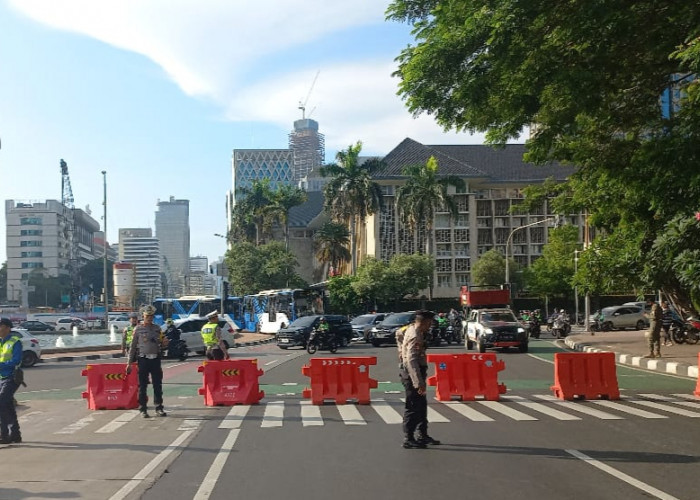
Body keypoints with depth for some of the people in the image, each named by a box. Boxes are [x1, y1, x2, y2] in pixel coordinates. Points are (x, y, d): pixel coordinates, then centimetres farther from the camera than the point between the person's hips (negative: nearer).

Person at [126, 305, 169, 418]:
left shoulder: (157, 328, 10)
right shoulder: (138, 329, -1)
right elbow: (132, 346, 0)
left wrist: (164, 344, -6)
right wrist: (129, 362, -4)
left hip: (156, 359, 3)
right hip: (143, 359, -3)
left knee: (158, 385, 4)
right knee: (142, 386, 2)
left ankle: (159, 408, 11)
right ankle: (143, 409, 8)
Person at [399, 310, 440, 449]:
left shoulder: (412, 330, 10)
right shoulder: (415, 336, -21)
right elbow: (411, 360, -29)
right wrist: (419, 382, -31)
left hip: (414, 371, 10)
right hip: (411, 373, -10)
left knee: (421, 405, 18)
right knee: (413, 407, -3)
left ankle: (422, 435, 27)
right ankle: (408, 439, 3)